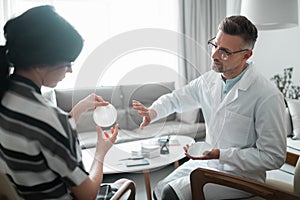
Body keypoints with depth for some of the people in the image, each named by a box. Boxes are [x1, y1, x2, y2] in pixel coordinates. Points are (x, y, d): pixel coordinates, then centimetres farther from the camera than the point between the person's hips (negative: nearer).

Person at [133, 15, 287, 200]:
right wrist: (153, 112, -9)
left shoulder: (268, 96, -23)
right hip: (207, 162, 6)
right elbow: (175, 99, 13)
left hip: (241, 174, -6)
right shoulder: (209, 80, -2)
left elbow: (274, 157, -20)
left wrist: (220, 154, -24)